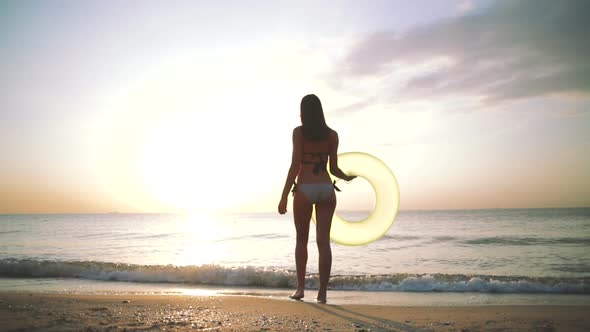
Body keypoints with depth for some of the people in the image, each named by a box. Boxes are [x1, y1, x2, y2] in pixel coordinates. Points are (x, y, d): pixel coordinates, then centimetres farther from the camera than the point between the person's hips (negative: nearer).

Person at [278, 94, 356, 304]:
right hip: (326, 189, 2)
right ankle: (322, 292, 2)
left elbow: (295, 166, -8)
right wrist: (348, 178, 26)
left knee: (301, 240, 13)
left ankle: (300, 288, 12)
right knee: (323, 241, 2)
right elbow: (334, 169, 6)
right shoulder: (332, 135, 7)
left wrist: (284, 196, -6)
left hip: (305, 189, -2)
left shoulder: (299, 132, -1)